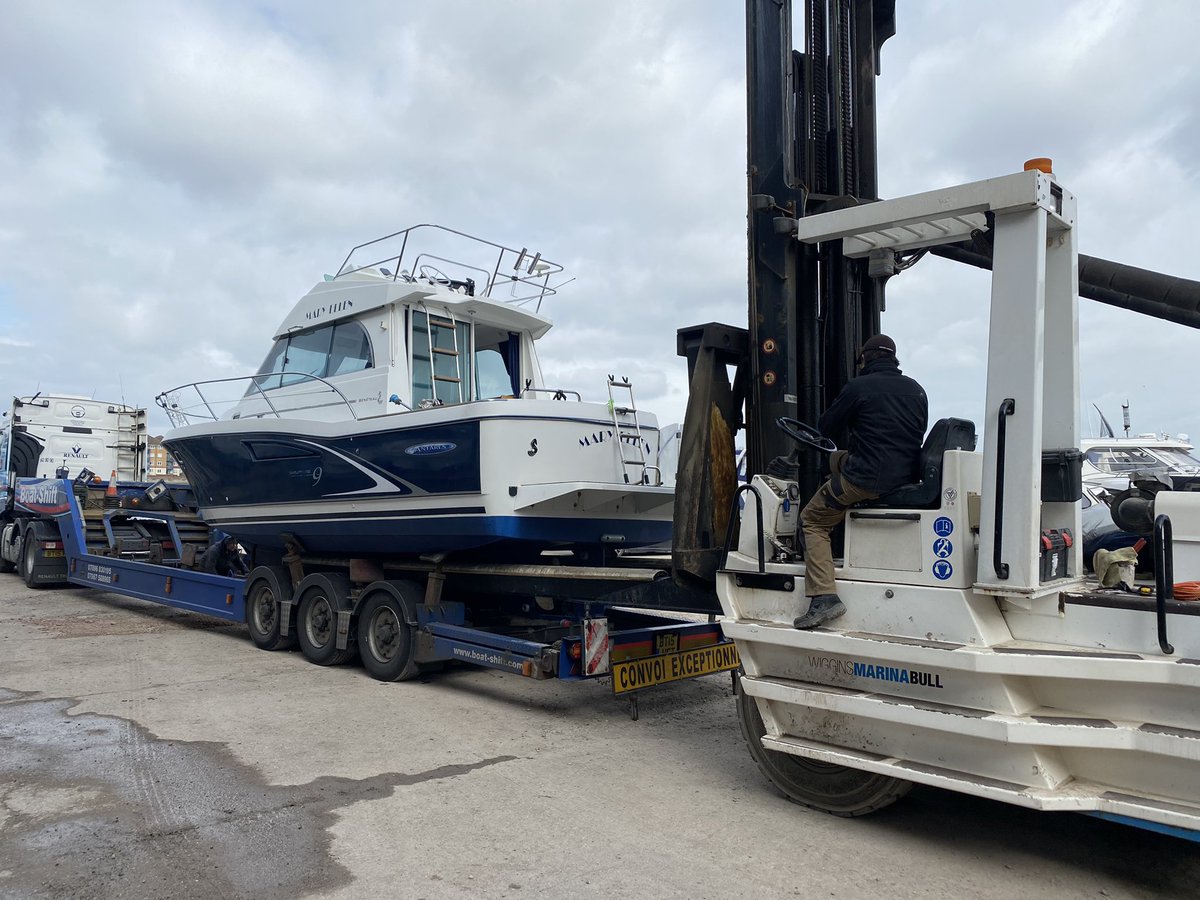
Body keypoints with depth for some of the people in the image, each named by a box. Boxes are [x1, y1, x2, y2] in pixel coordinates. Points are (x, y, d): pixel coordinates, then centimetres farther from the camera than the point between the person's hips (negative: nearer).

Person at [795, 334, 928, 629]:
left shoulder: (859, 386, -7)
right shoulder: (916, 390, 12)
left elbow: (825, 426, 2)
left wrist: (853, 423, 25)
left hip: (868, 478, -8)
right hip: (908, 475, 8)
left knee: (812, 519, 9)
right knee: (837, 460, 30)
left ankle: (824, 597, -6)